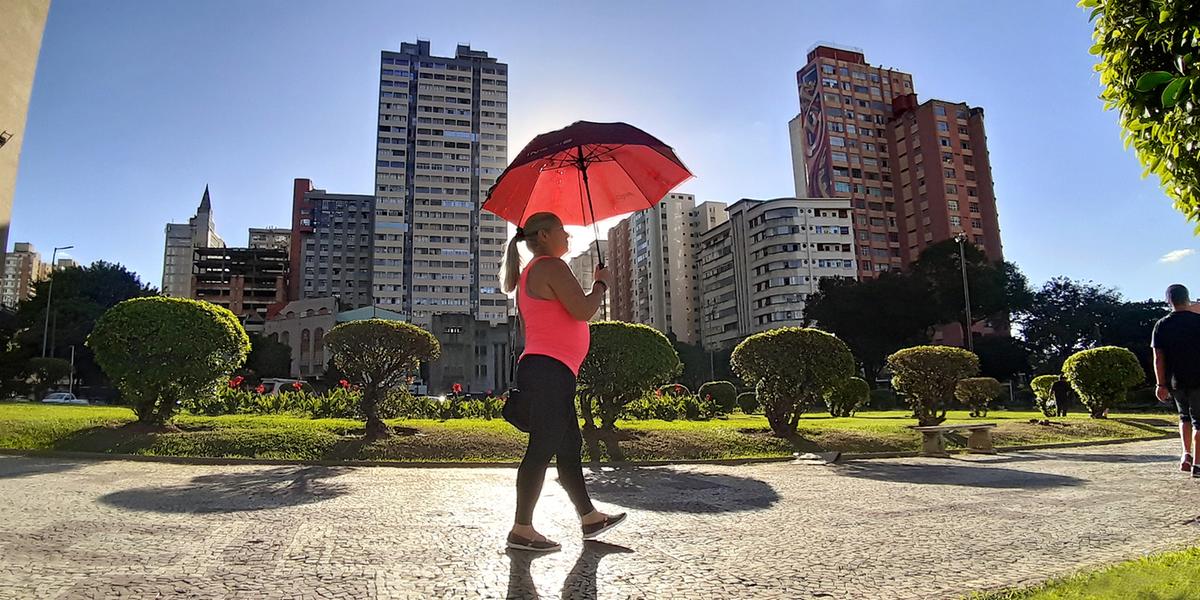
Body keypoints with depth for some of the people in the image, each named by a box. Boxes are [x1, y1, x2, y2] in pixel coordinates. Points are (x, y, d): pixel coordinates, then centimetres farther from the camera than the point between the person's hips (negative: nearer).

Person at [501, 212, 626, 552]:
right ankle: (521, 530, -3)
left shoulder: (530, 274, 24)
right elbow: (583, 311, -15)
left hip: (539, 368, 11)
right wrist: (601, 284, -1)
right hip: (551, 370, -11)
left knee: (570, 447, 14)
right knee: (542, 449, -8)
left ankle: (589, 518, 23)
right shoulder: (551, 266, -9)